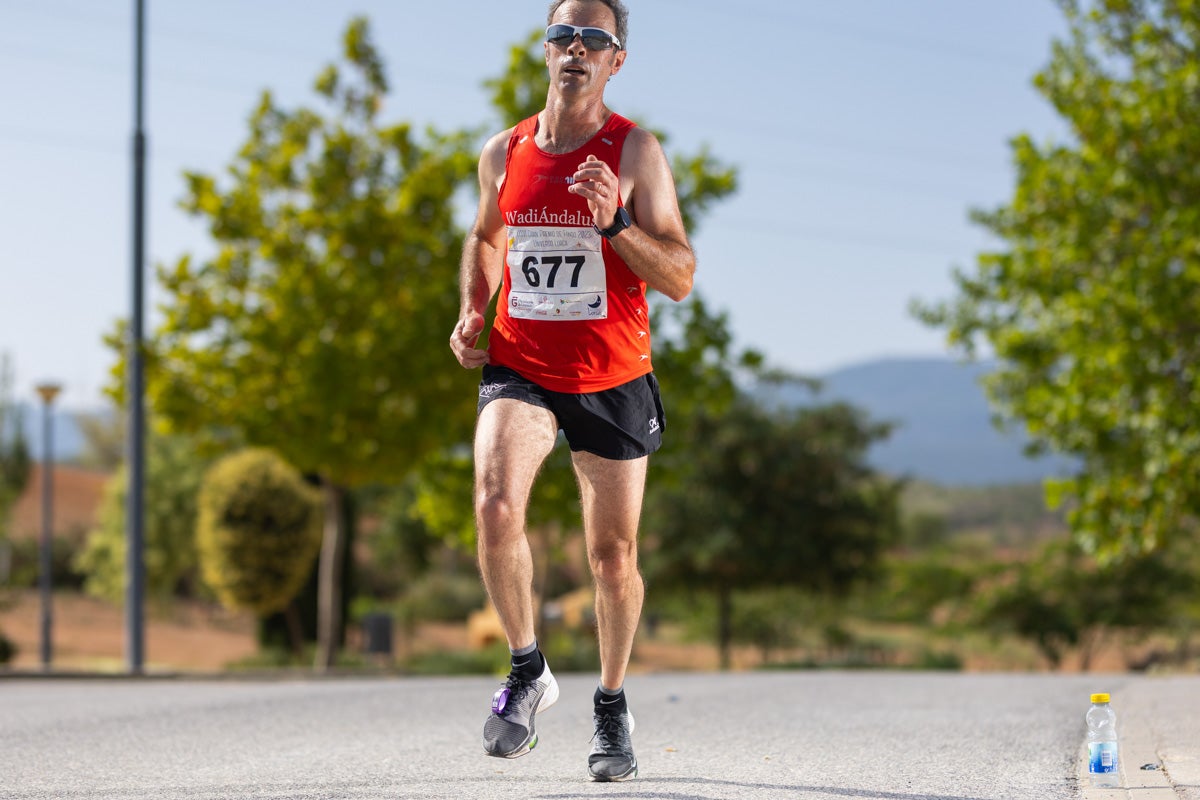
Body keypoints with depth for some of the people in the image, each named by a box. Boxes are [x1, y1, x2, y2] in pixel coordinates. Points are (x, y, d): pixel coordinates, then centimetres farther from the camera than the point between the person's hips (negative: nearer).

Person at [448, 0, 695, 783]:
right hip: (519, 368, 1)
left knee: (613, 556, 7)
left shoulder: (635, 152, -7)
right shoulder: (503, 153, 3)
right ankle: (528, 671, -3)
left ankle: (613, 706, 30)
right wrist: (473, 310, 7)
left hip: (612, 380, -1)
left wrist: (613, 222, -26)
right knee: (496, 508, -24)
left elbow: (680, 279, -11)